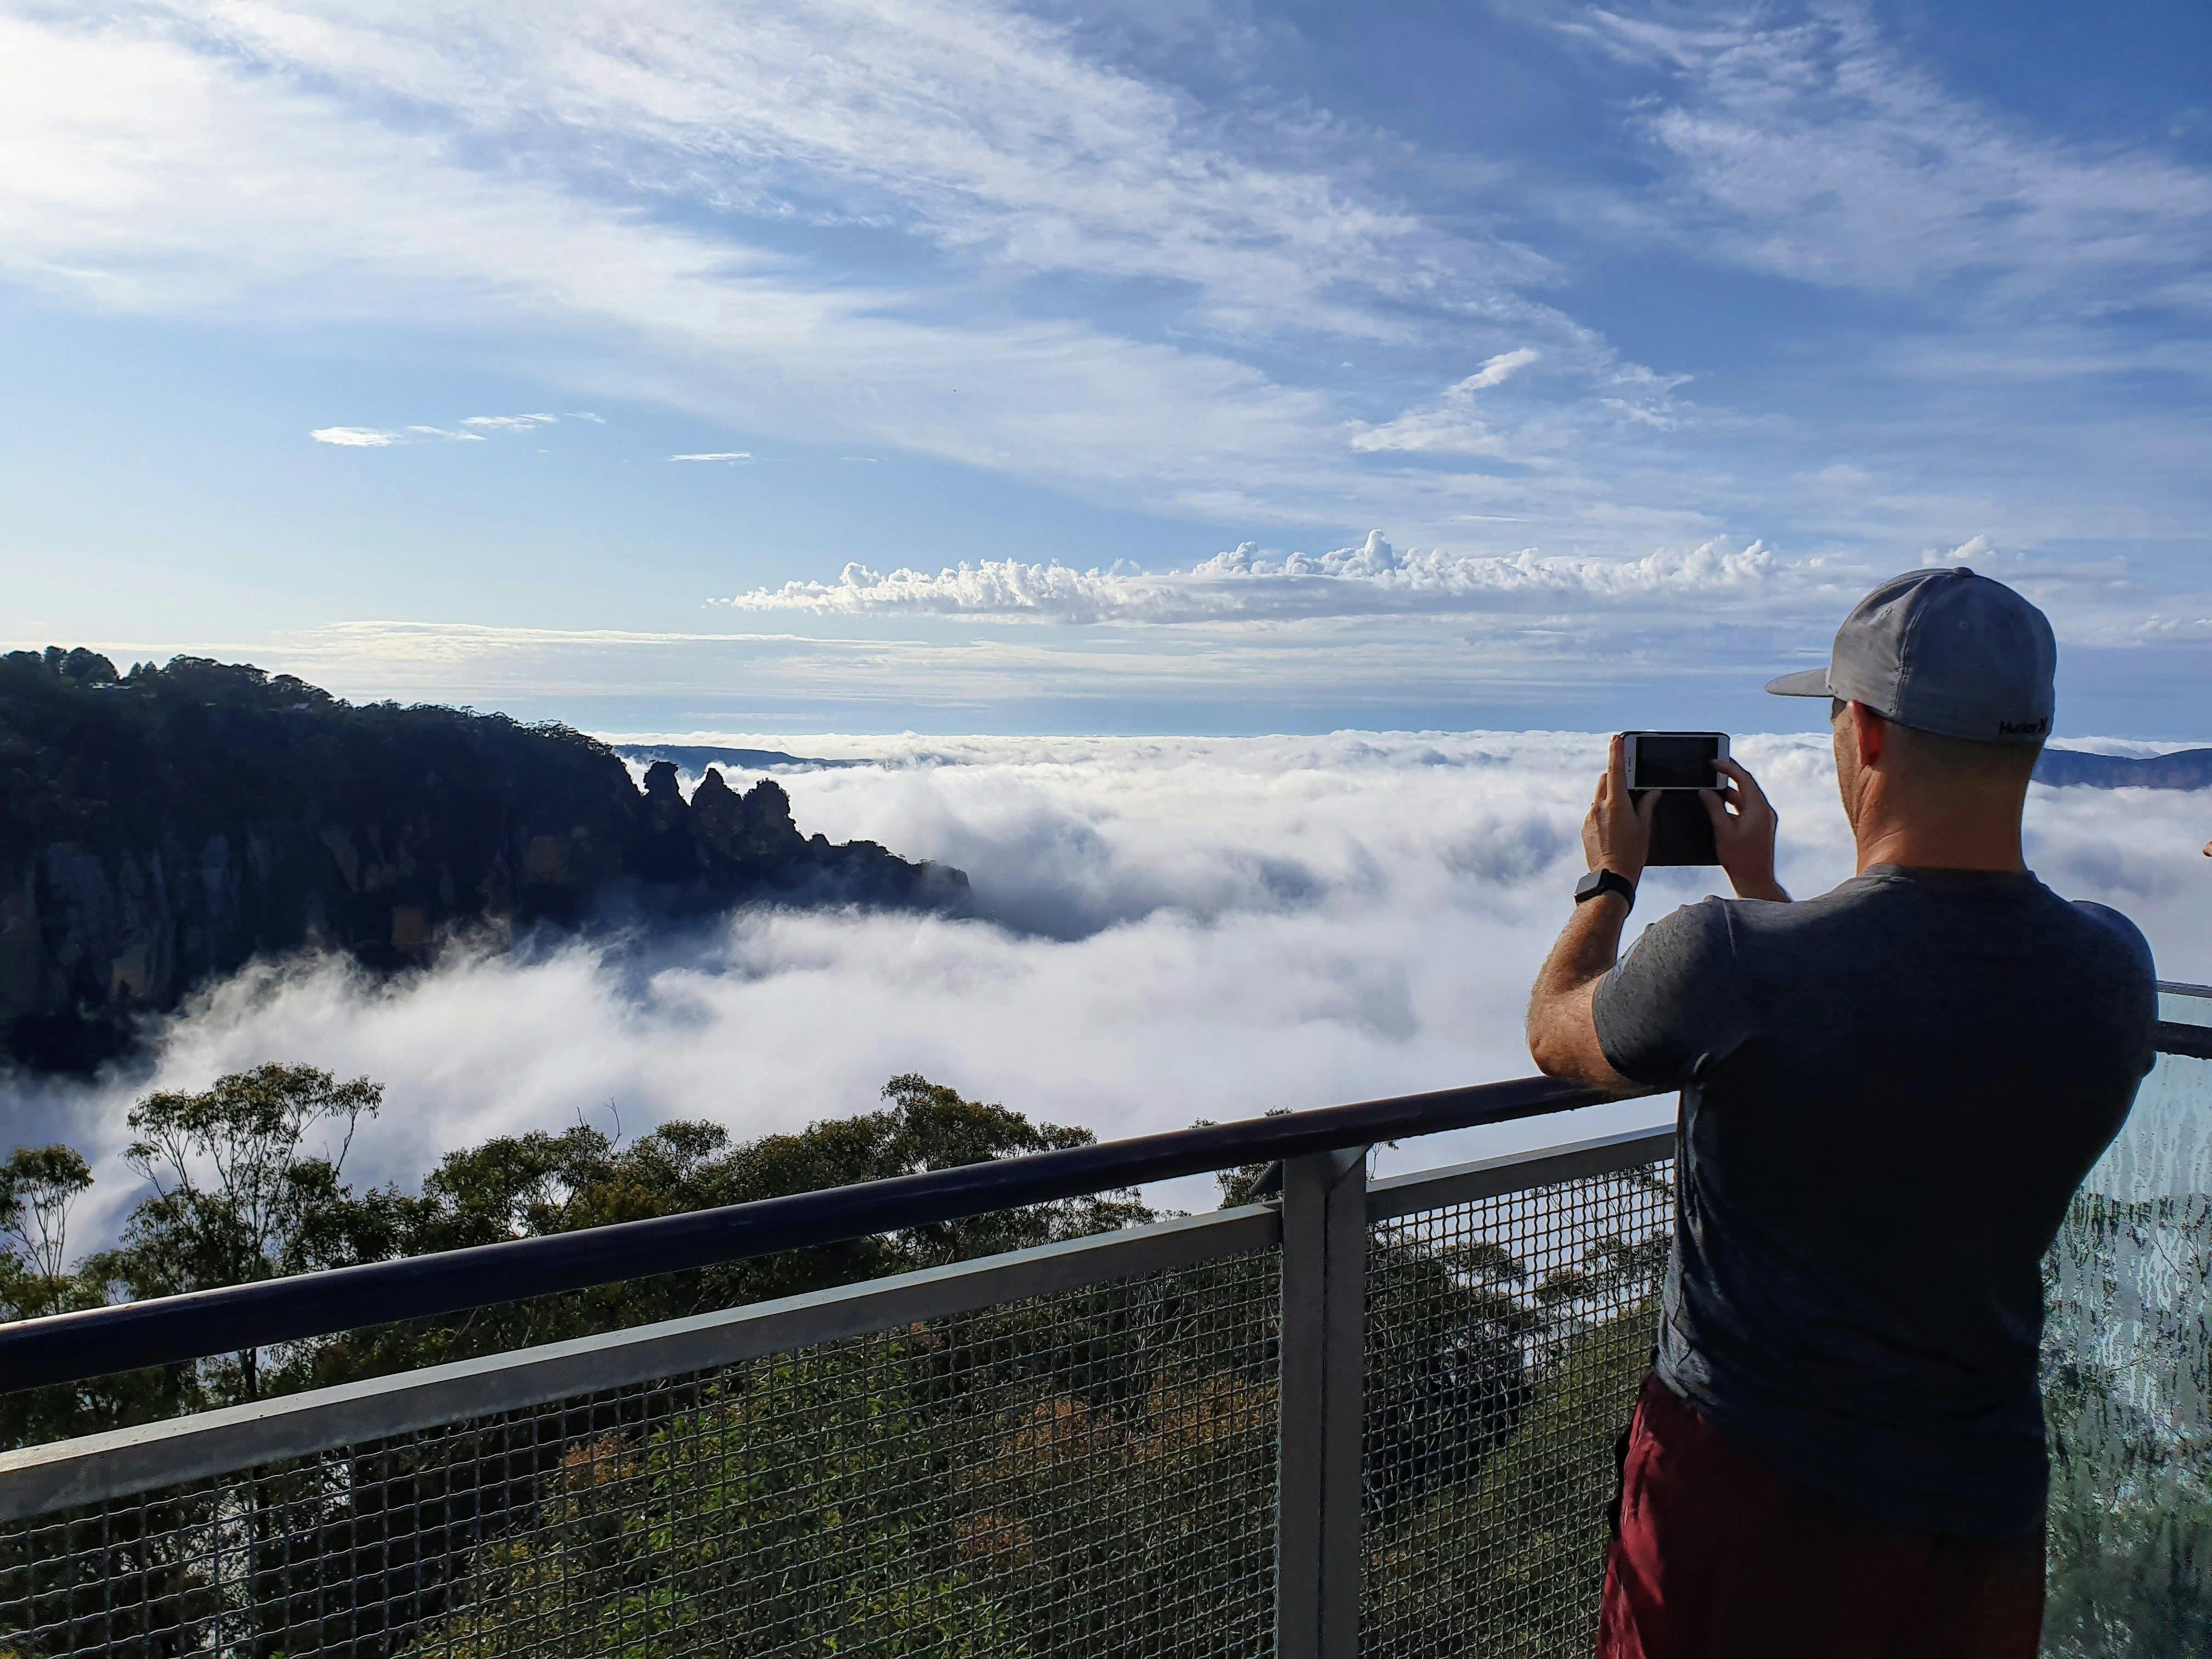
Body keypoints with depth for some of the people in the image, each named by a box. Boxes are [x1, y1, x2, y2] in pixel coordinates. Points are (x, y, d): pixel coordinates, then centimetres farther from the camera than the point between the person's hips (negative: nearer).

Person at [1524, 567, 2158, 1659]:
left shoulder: (1731, 965, -28)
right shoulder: (2114, 974, -11)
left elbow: (1554, 1034, -6)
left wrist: (1611, 879, 10)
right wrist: (1763, 887, 18)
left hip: (1745, 1494, -4)